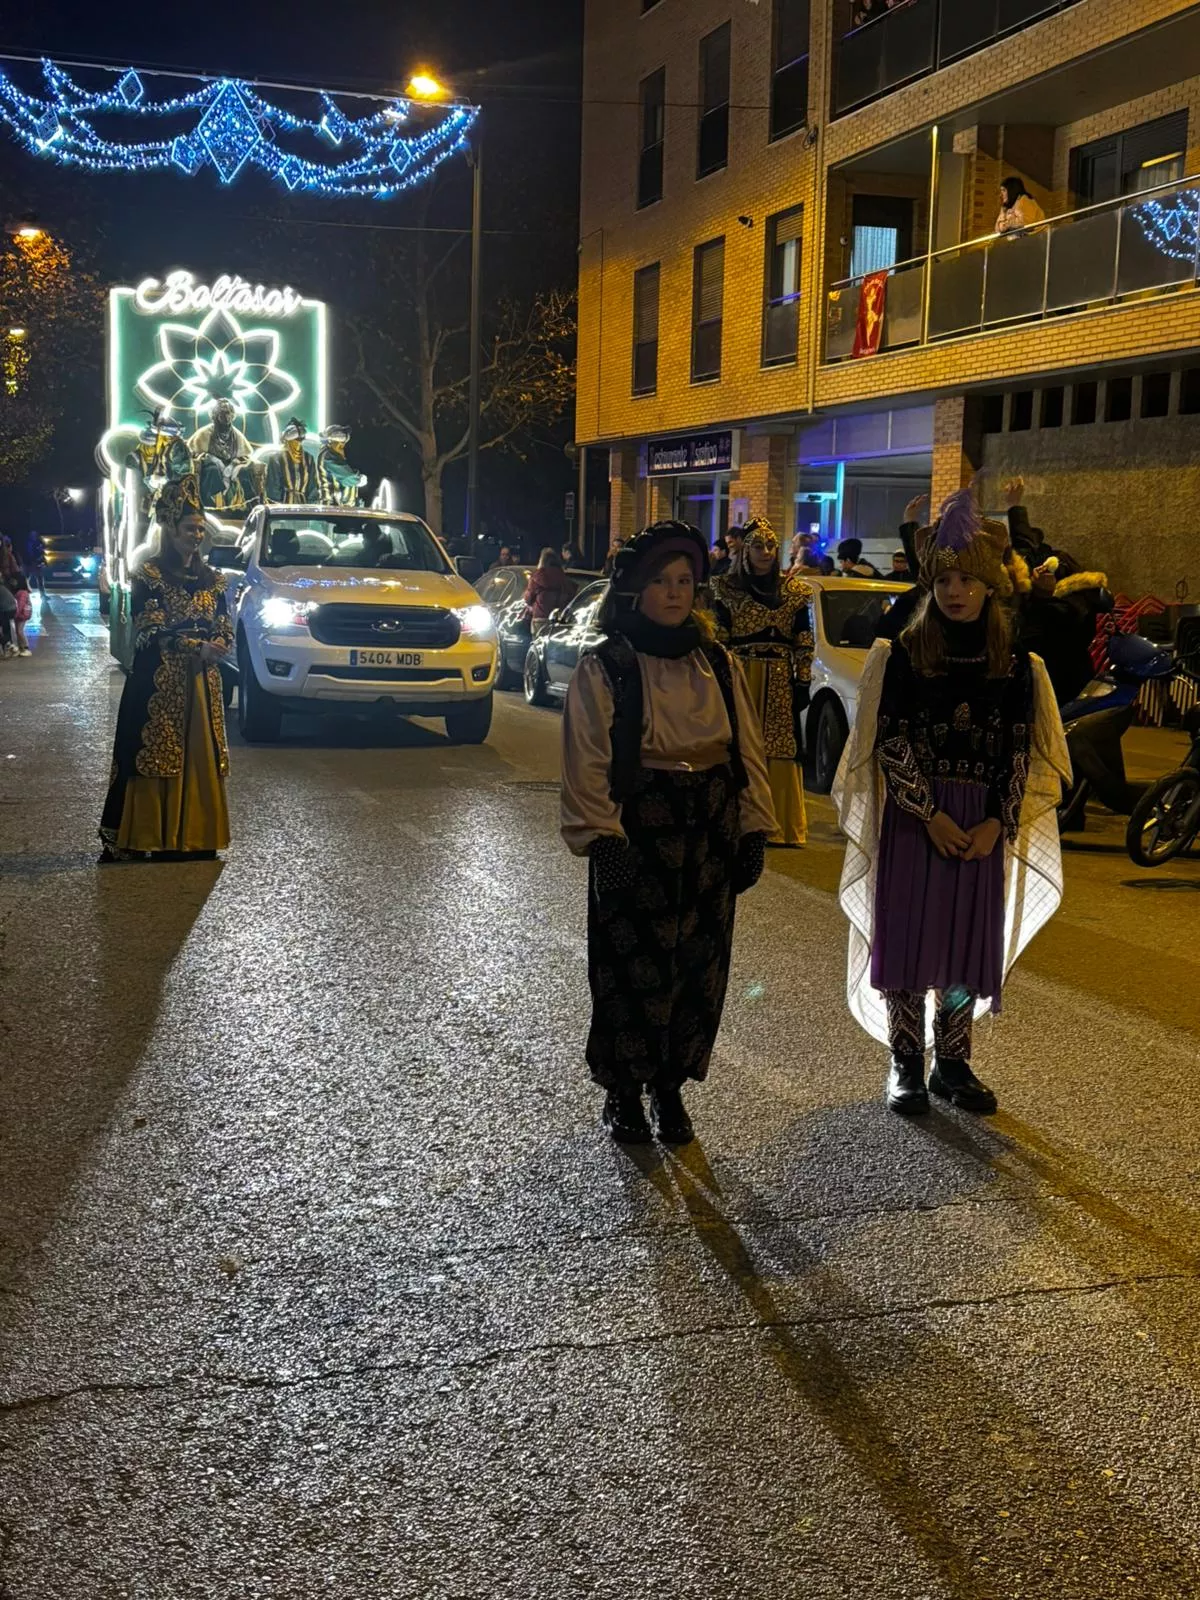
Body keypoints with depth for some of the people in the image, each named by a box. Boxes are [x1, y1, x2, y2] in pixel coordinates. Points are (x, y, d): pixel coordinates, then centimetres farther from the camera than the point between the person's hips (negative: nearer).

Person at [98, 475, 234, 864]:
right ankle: (140, 838, -2)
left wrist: (216, 648, -12)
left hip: (203, 683, 5)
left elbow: (225, 631, 11)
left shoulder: (212, 579, 13)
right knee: (155, 758, -6)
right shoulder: (149, 576, -4)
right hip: (157, 683, -5)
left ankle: (194, 836, 10)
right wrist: (198, 647, -16)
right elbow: (150, 634, -11)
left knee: (200, 756, 4)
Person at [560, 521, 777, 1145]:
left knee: (699, 968, 9)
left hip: (710, 836, 4)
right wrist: (601, 837, -18)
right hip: (634, 837, -4)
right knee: (632, 967, 2)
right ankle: (623, 1091, 20)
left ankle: (670, 1087, 25)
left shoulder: (718, 664, 8)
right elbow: (587, 761, -9)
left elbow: (747, 749, 11)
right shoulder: (603, 667, -5)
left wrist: (753, 830, 6)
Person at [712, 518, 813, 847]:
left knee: (781, 752, 1)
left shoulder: (795, 592, 8)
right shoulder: (729, 589, 4)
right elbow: (718, 638, 1)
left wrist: (803, 683, 1)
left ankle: (780, 825, 8)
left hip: (780, 682, 2)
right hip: (740, 678, -1)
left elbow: (804, 643, 8)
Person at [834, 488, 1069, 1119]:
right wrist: (931, 816, -14)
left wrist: (998, 823, -9)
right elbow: (889, 742, -7)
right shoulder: (903, 655, -3)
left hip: (984, 826, 2)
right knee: (909, 937, 1)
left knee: (970, 942, 8)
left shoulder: (1015, 666, 3)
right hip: (913, 819, -2)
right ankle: (905, 1066, 14)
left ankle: (953, 1065, 22)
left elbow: (1021, 751, 3)